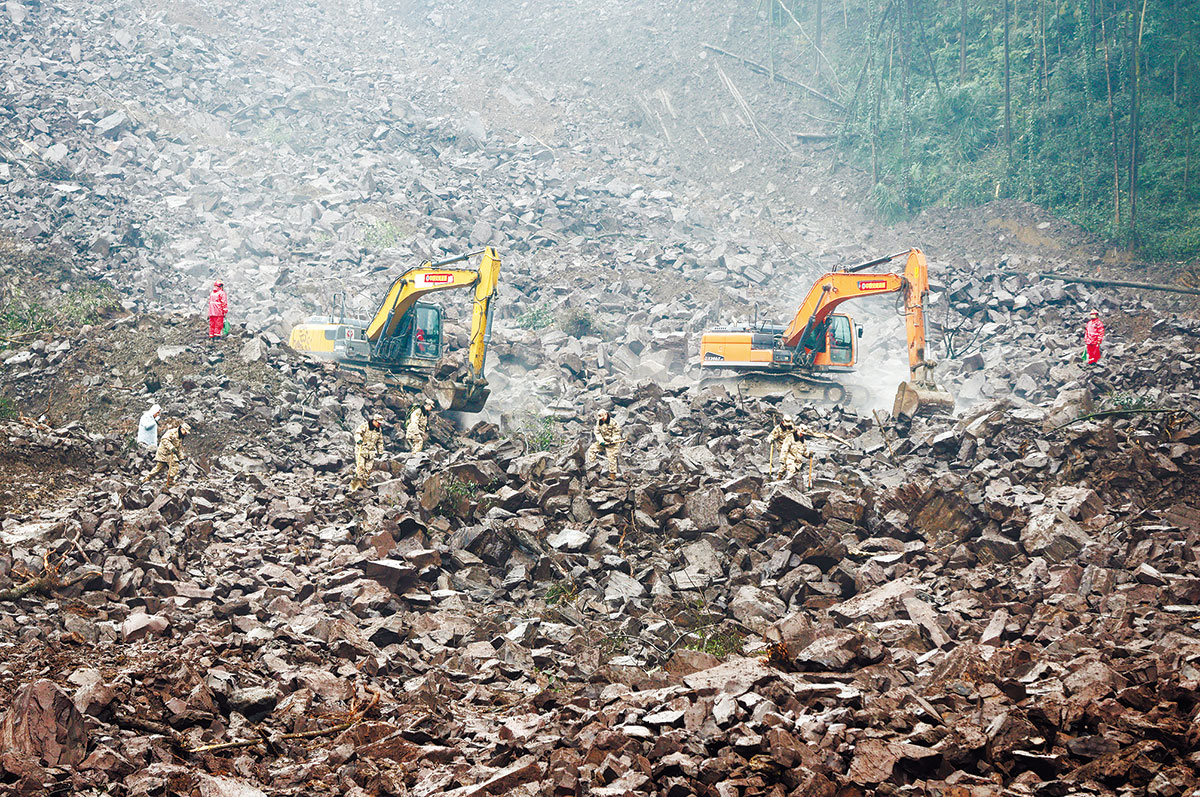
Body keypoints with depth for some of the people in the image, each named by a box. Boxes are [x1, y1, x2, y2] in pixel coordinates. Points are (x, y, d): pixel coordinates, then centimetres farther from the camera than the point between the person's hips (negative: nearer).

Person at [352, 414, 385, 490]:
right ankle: (358, 483, -11)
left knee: (369, 468, 2)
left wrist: (380, 452, 20)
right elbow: (357, 432, -19)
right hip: (361, 449, -6)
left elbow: (380, 441, 20)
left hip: (371, 450, 6)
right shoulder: (365, 425, -10)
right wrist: (359, 439, -39)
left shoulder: (379, 430, 9)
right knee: (360, 466, -12)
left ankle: (364, 481, 13)